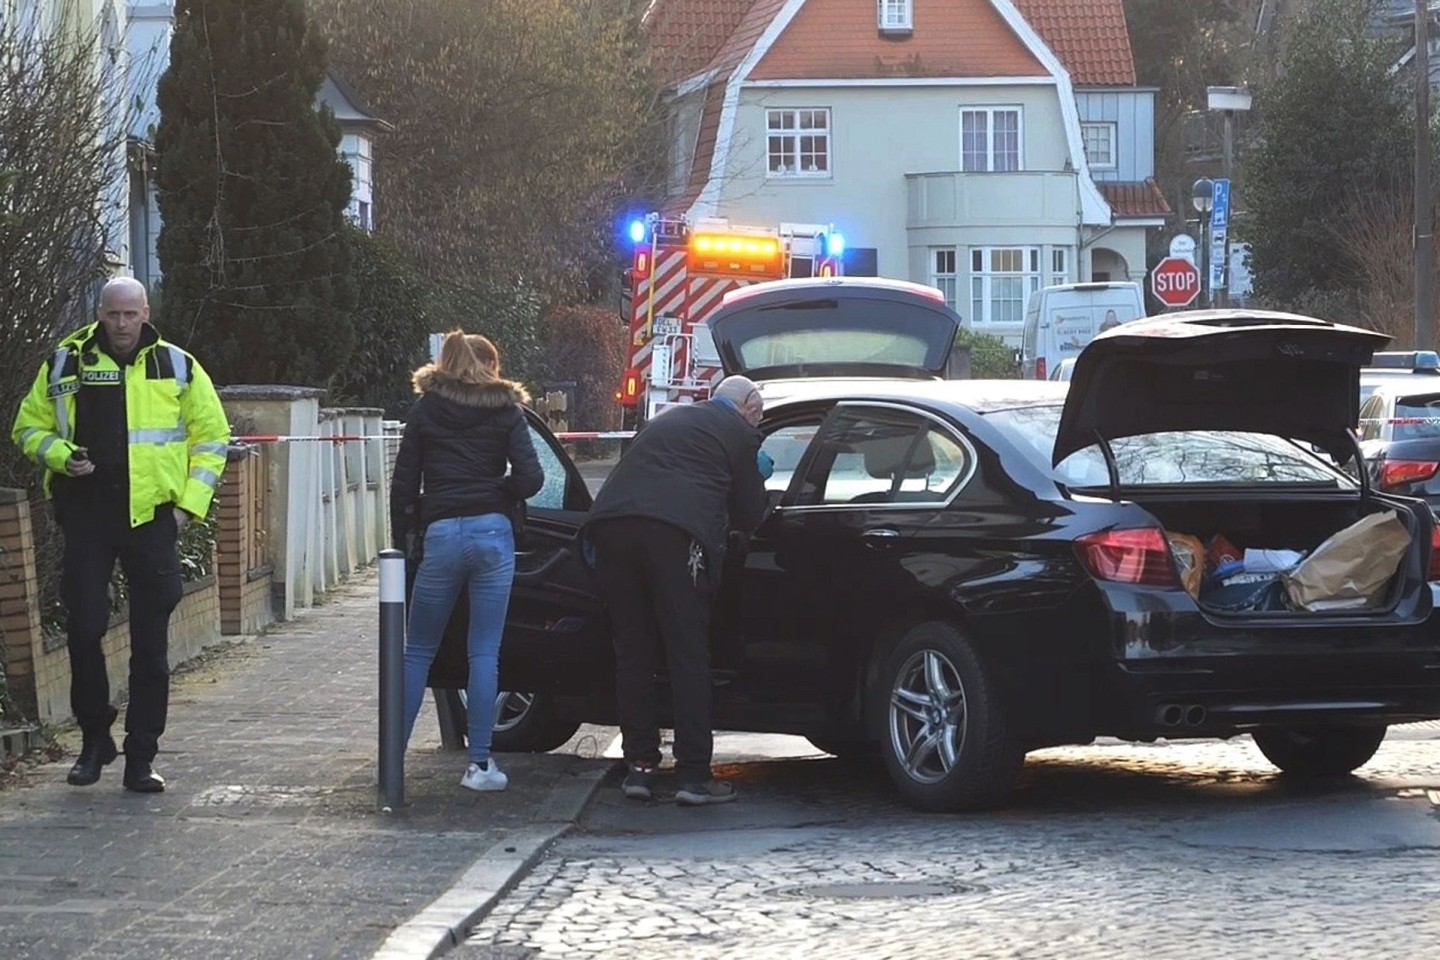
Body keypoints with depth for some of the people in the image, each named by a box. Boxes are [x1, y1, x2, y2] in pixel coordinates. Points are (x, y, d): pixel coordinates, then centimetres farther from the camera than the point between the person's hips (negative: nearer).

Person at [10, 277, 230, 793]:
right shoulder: (65, 364, 4)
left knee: (150, 643, 2)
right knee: (83, 629, -4)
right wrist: (61, 456, -8)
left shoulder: (177, 367, 4)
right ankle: (94, 739, 14)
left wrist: (190, 503, -1)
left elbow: (211, 437, 9)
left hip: (151, 516, 0)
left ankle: (141, 758, 8)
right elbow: (30, 428, 13)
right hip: (85, 513, 0)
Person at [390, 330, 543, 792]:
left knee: (418, 650, 11)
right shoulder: (505, 411, 6)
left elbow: (404, 484, 5)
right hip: (492, 532, -1)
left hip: (440, 533, 1)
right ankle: (480, 763, 0)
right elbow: (530, 477, -5)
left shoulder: (425, 411, 10)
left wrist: (401, 538, 12)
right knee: (484, 653, 3)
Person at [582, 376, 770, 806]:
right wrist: (755, 477, 35)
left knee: (632, 653, 12)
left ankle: (639, 766, 12)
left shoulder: (668, 420, 33)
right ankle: (693, 774, -4)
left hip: (610, 526, 5)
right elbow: (749, 516, 17)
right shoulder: (739, 433, 15)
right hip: (675, 532, -5)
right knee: (688, 656, -1)